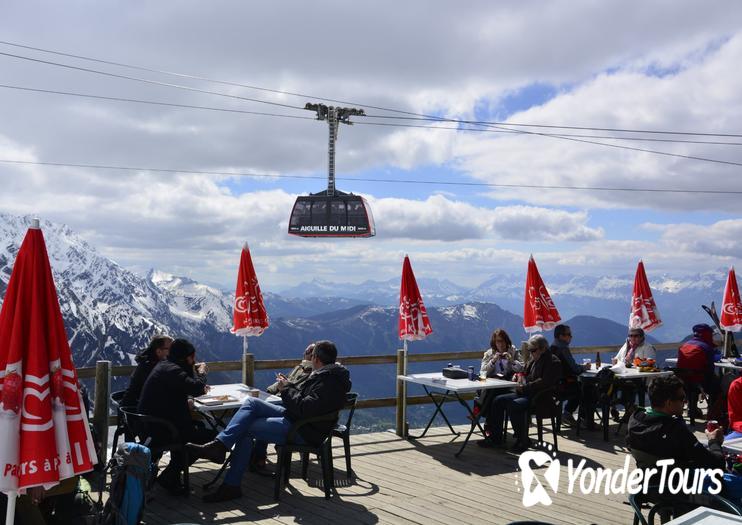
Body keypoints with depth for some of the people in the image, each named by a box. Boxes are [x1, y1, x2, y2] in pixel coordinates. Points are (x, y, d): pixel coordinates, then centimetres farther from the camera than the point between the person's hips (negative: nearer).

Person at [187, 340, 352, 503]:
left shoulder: (328, 382, -21)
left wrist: (287, 390, -14)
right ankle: (219, 444, -9)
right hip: (294, 417, 10)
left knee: (246, 428, -11)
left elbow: (306, 408, -28)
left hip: (304, 432, -10)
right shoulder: (325, 374, 13)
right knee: (251, 402, -2)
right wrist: (289, 386, 5)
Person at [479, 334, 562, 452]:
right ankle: (495, 437, 1)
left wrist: (525, 388, -19)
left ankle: (523, 440, -18)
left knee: (513, 405, -31)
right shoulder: (533, 360, 18)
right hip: (527, 394, 10)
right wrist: (522, 382, 1)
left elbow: (544, 382, -21)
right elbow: (526, 375, 26)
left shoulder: (553, 362, -10)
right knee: (498, 400, -3)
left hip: (542, 398, -9)